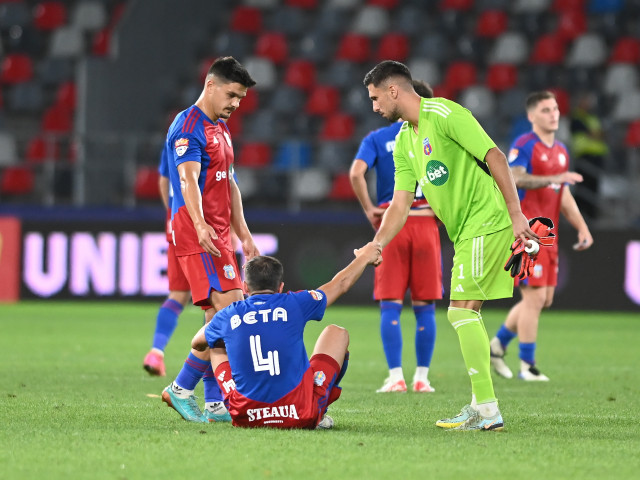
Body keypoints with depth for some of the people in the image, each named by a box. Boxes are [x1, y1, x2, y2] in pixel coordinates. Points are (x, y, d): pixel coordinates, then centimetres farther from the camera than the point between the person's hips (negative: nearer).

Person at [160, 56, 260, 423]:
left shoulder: (221, 129, 21)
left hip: (219, 235, 10)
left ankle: (216, 405, 8)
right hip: (196, 232, -10)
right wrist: (200, 225, -37)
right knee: (231, 309, -17)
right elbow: (188, 179, -23)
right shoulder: (189, 126, -10)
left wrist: (243, 234, 23)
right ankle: (182, 389, -11)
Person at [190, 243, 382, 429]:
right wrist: (364, 257, 39)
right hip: (302, 415, -2)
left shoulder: (227, 316, 2)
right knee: (337, 334, 21)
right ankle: (319, 414, 22)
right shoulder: (294, 304, -2)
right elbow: (341, 283, 18)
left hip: (245, 417, 2)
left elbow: (196, 344, 26)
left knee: (217, 346, 28)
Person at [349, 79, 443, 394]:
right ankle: (422, 377, 7)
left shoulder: (377, 139, 4)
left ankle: (396, 377, -4)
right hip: (425, 223, 1)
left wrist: (368, 210, -3)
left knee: (390, 306, 2)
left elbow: (356, 172, -12)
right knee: (424, 307, 7)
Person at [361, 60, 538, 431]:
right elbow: (401, 203, 14)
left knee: (462, 310, -12)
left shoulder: (444, 115, -13)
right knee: (467, 314, 10)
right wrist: (376, 246, 1)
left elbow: (494, 156, -17)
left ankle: (487, 410, -11)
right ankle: (482, 407, 14)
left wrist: (516, 216, -22)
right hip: (466, 232, 9)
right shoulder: (404, 141, 15)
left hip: (486, 223, -9)